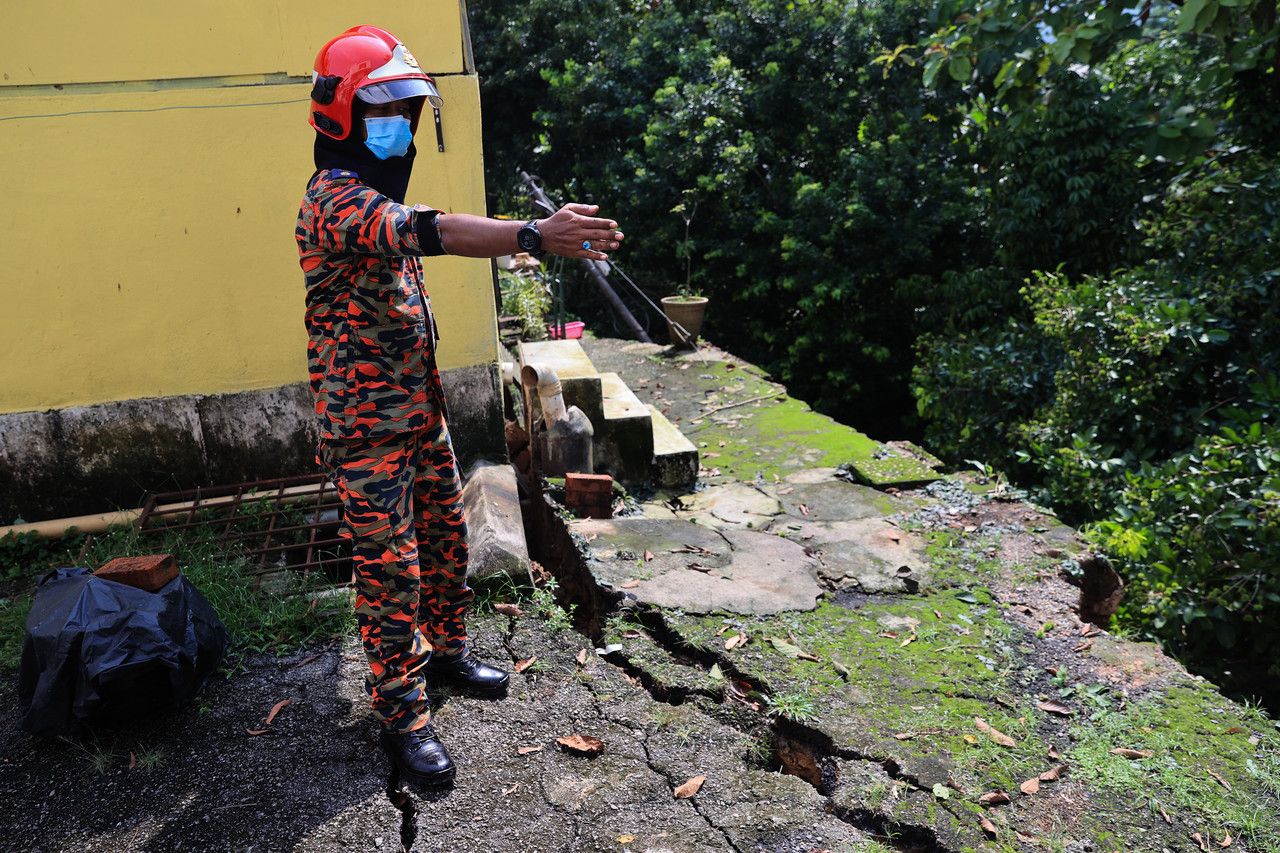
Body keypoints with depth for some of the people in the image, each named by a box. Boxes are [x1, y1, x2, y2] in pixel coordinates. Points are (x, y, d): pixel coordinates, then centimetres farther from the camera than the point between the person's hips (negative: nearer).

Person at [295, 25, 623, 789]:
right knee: (391, 568, -1)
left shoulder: (374, 195, 15)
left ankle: (446, 649, 38)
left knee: (446, 540, 18)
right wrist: (533, 235, -50)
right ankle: (402, 713, 13)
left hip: (421, 412, 9)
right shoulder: (335, 199, -18)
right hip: (368, 428, -9)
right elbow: (430, 230, -38)